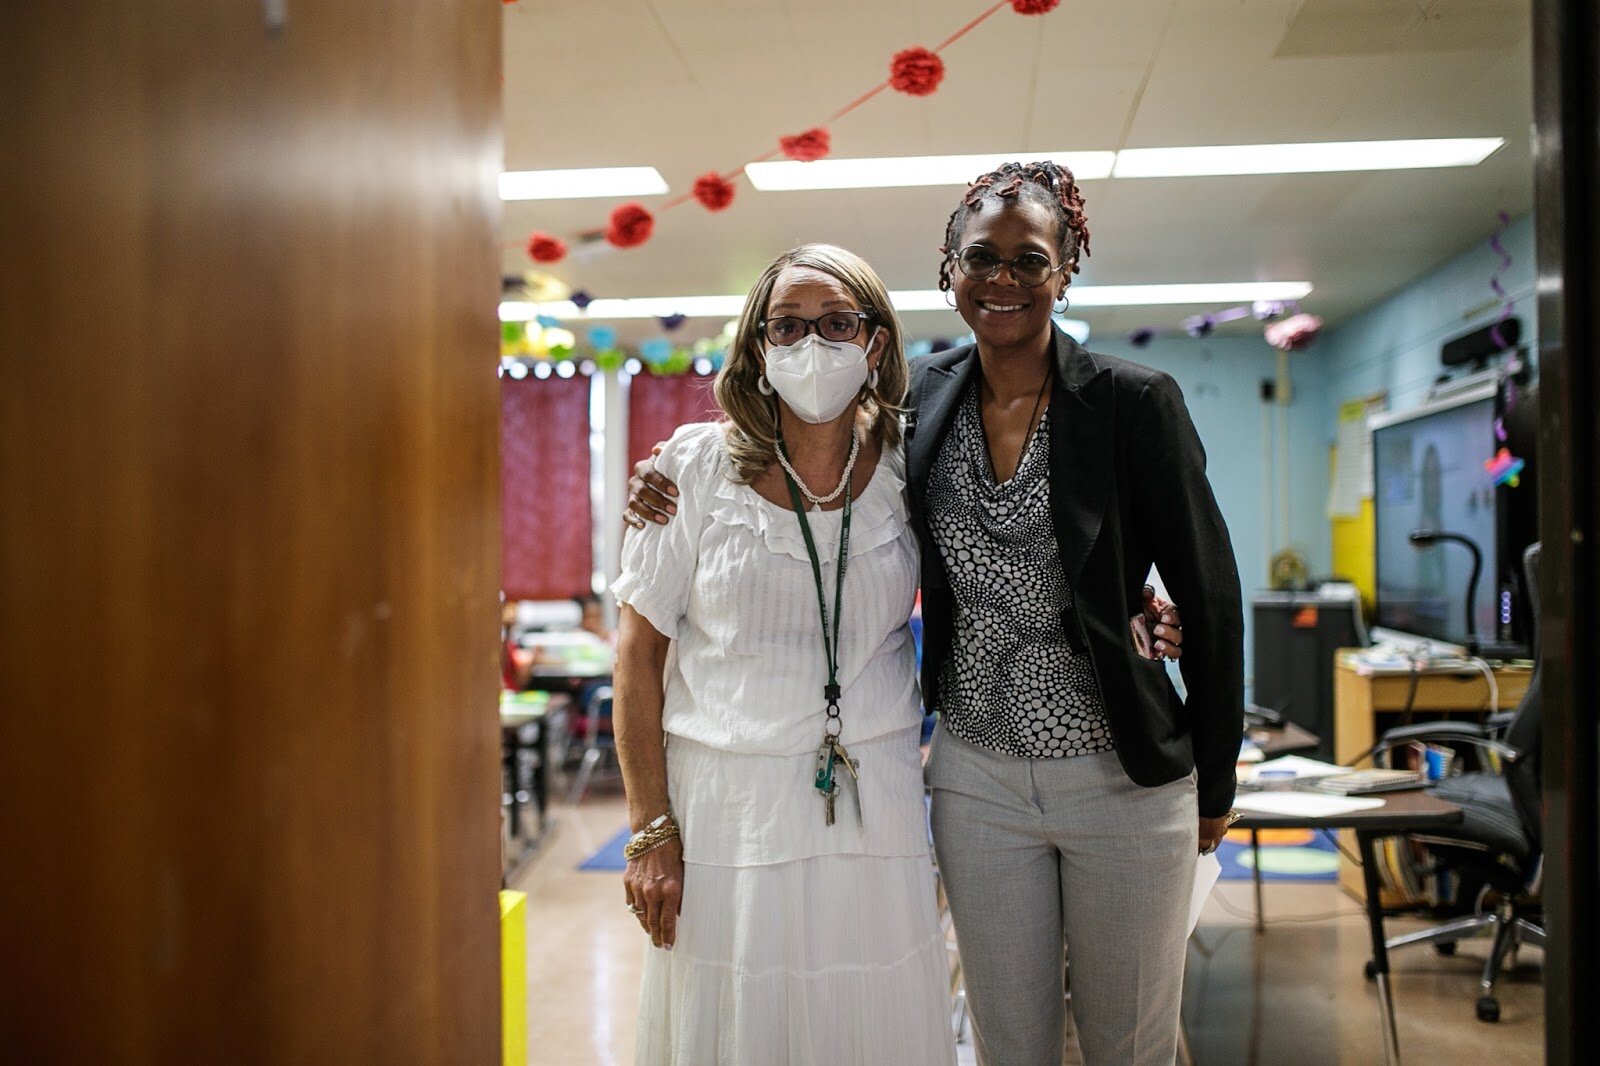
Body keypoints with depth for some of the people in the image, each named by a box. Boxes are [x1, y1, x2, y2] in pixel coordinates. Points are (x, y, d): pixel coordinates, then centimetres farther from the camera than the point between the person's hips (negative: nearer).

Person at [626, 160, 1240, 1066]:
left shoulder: (1137, 403, -9)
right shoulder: (921, 400, 0)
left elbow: (1211, 597, -4)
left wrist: (1214, 780, 1)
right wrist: (680, 491, -5)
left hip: (1125, 779, -2)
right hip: (977, 779, 3)